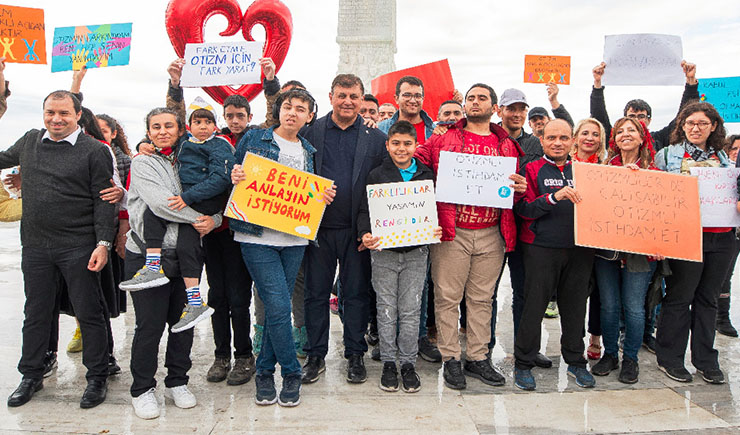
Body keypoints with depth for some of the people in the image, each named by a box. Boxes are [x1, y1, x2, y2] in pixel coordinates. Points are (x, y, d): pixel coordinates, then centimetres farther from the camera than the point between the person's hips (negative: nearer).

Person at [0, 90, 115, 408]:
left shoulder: (95, 151, -5)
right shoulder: (30, 141, 10)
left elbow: (104, 201, -8)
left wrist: (103, 243, -14)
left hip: (78, 248, -5)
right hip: (35, 247, 5)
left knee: (89, 313, 4)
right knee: (35, 313, 16)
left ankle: (97, 378, 17)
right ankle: (31, 376, 32)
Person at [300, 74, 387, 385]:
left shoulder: (376, 138, 5)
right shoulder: (310, 132, 5)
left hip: (356, 229, 0)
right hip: (318, 227, 1)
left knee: (356, 293, 9)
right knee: (316, 292, 9)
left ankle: (355, 355, 23)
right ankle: (316, 355, 23)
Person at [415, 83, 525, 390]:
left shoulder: (507, 145, 13)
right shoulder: (444, 140, 6)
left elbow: (515, 185, 18)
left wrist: (520, 188, -5)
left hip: (491, 235, 3)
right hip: (452, 232, -2)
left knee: (481, 298, 11)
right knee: (448, 297, 1)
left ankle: (477, 358, 22)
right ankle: (450, 359, 14)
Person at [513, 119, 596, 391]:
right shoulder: (532, 170, 2)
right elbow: (523, 209, -9)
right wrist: (554, 197, -23)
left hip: (579, 249, 4)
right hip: (541, 248, -4)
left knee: (575, 305, 11)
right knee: (534, 306, 0)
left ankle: (575, 361, 28)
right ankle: (523, 364, 14)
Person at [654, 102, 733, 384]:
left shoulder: (724, 158, 15)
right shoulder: (667, 155, 3)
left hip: (721, 237, 4)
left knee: (708, 299, 11)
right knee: (679, 298, 2)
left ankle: (706, 360, 22)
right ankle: (669, 358, 15)